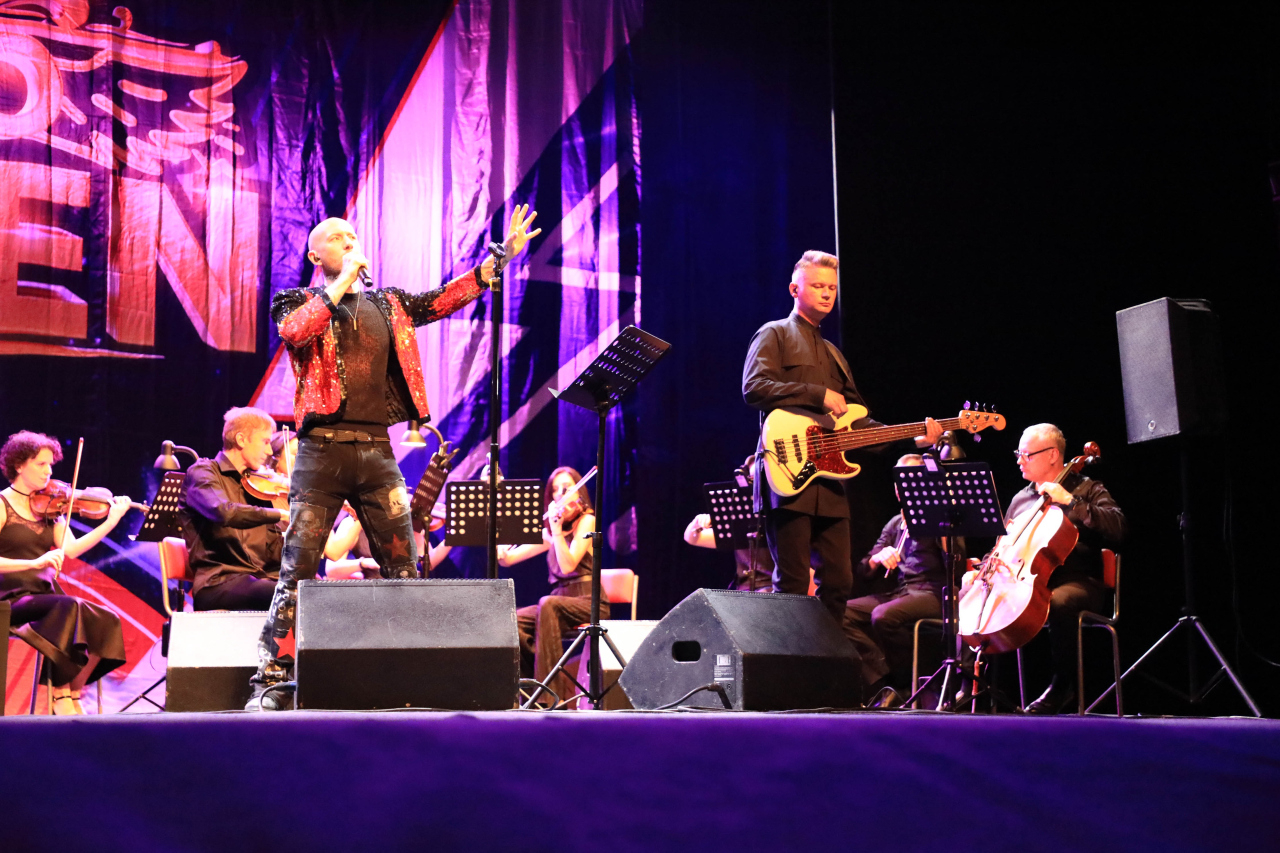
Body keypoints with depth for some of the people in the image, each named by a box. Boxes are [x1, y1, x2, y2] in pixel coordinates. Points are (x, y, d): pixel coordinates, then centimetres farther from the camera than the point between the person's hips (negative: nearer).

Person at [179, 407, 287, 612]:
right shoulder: (203, 472, 2)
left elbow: (275, 551, 15)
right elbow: (224, 512, -21)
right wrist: (280, 514, -22)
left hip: (262, 579, 6)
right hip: (217, 584, -6)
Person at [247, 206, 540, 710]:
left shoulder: (386, 305, 19)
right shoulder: (298, 303, 7)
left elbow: (444, 300, 10)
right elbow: (294, 332, -15)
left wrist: (501, 257, 2)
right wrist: (342, 284, -11)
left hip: (376, 451, 4)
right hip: (322, 449, -4)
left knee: (403, 568, 2)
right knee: (298, 569, -6)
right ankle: (271, 682, -2)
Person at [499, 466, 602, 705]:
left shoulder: (587, 520, -1)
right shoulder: (549, 532, 18)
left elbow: (568, 566, -16)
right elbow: (507, 558, 13)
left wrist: (556, 527, -17)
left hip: (588, 602, -6)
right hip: (560, 601, 6)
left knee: (547, 604, -36)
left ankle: (554, 693, -37)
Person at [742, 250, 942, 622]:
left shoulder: (833, 355, 27)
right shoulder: (775, 335, 4)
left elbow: (855, 420, 24)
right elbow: (754, 387, -14)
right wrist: (817, 395, -15)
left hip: (828, 483, 8)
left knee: (838, 580, 4)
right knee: (792, 584, -9)